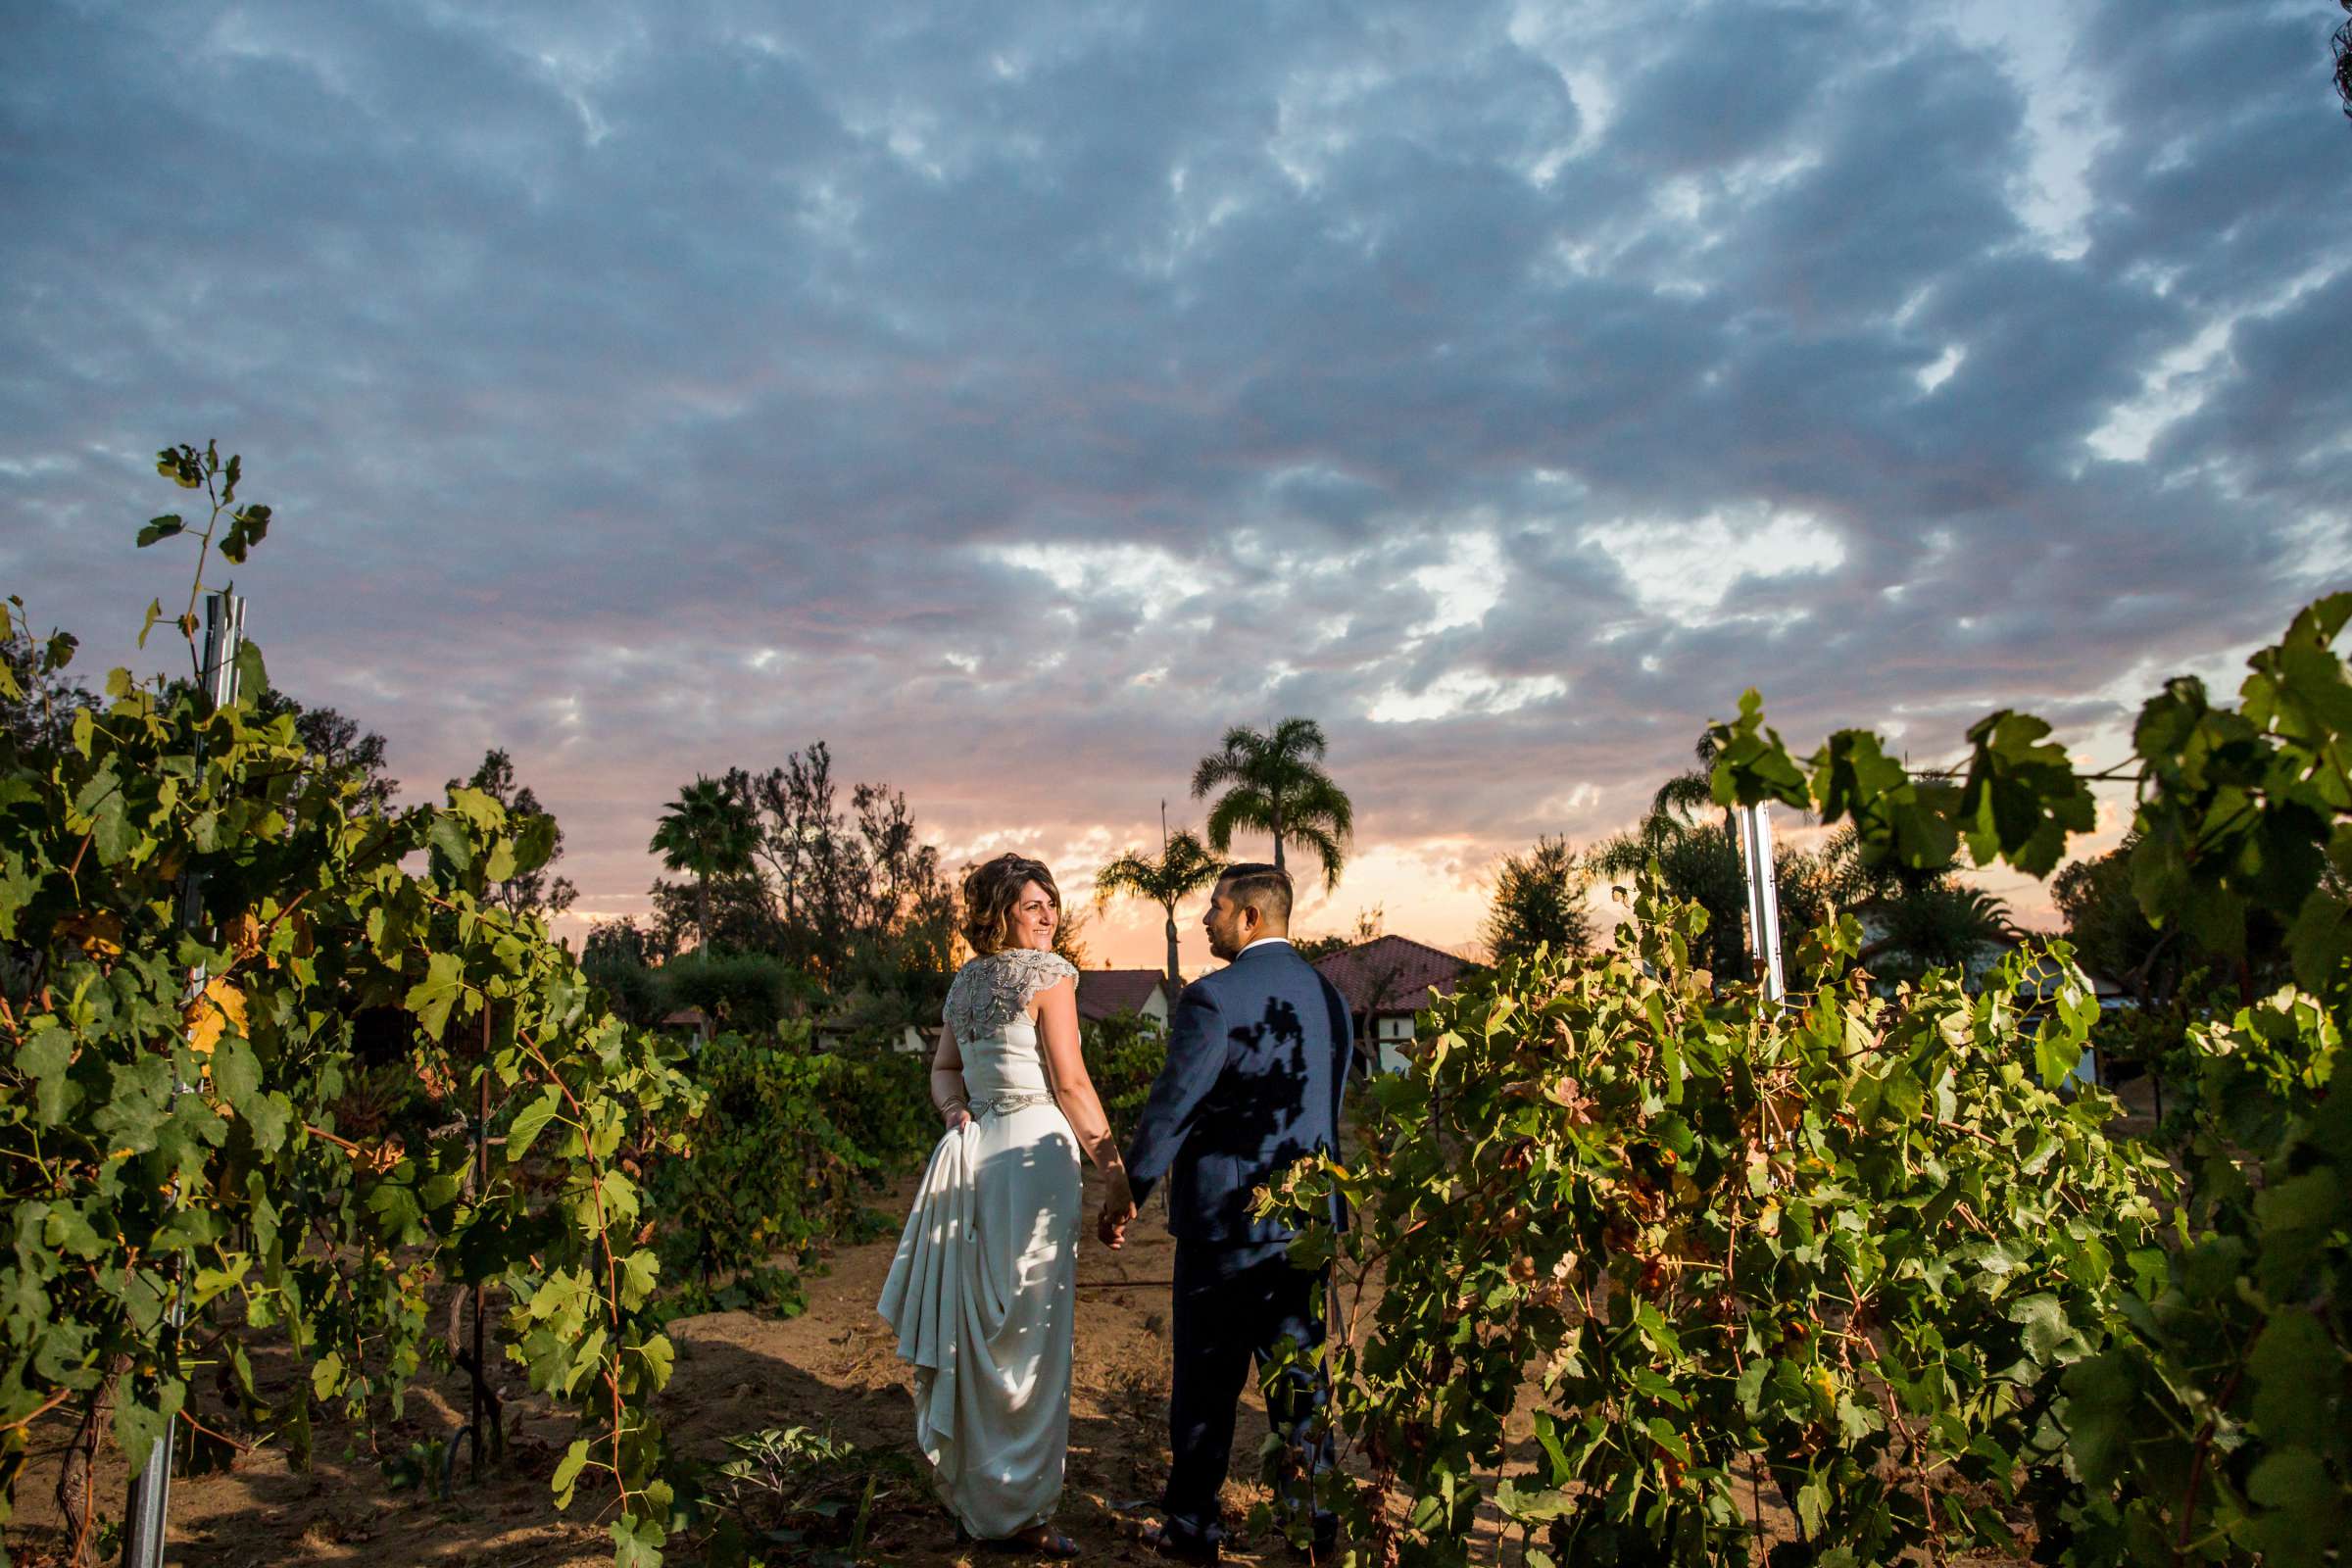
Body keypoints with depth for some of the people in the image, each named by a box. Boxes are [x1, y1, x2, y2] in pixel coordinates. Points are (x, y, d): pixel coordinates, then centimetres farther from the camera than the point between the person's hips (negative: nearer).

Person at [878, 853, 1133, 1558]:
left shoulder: (965, 982, 14)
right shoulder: (1048, 972, -9)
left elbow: (944, 1069, 18)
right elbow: (1070, 1083, -11)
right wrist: (1116, 1169, -7)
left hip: (972, 1152, 8)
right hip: (1034, 1150, -8)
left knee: (974, 1334, 16)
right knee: (1026, 1339, 1)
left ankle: (968, 1498, 30)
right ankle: (1018, 1512, 11)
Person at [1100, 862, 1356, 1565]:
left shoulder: (1213, 998, -17)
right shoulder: (1330, 997, 5)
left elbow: (1172, 1104, -16)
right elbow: (1327, 1105, 12)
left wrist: (1127, 1192, -4)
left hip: (1225, 1220, -6)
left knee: (1205, 1377, 9)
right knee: (1299, 1368, 17)